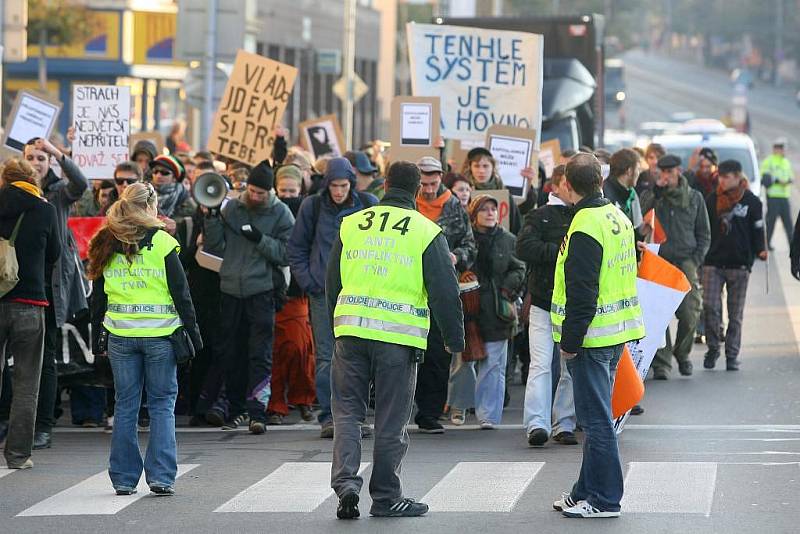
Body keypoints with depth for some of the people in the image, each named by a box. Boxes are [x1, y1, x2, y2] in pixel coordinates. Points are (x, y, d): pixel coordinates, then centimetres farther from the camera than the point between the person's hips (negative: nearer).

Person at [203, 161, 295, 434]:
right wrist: (212, 220, -8)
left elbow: (288, 253, -7)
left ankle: (257, 411, -13)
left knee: (260, 353, -9)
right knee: (233, 353, 9)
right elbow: (216, 248, 4)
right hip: (232, 289, 3)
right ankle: (237, 409, 19)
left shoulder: (281, 213, 1)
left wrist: (261, 240, -17)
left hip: (262, 291, -3)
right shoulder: (231, 209, 8)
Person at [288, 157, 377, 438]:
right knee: (326, 357, -3)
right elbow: (297, 248, 11)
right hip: (323, 291, -1)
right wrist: (308, 282, 1)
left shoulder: (368, 205, 3)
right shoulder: (312, 207, 3)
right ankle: (328, 418, 1)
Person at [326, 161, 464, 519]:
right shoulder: (427, 233, 0)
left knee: (347, 411, 10)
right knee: (391, 419, 6)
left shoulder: (351, 225, 10)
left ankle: (346, 482, -8)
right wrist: (454, 339, 9)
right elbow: (445, 291, -1)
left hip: (350, 330, 2)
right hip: (399, 335, -2)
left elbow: (332, 282, 18)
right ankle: (386, 497, 12)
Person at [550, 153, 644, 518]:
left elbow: (582, 293, -21)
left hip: (592, 337, -9)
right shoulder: (618, 218, 11)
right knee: (597, 417, 17)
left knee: (596, 419, -4)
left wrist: (570, 342, -15)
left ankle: (602, 500, 0)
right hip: (617, 333, 9)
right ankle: (588, 491, 26)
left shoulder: (585, 228, -18)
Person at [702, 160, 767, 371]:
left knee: (736, 313, 4)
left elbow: (757, 230, 5)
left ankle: (732, 354, 13)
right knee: (710, 306, -9)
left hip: (739, 265, -1)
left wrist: (760, 251, -11)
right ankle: (712, 348, 8)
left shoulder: (751, 201, 1)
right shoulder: (712, 199, 6)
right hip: (713, 262, 1)